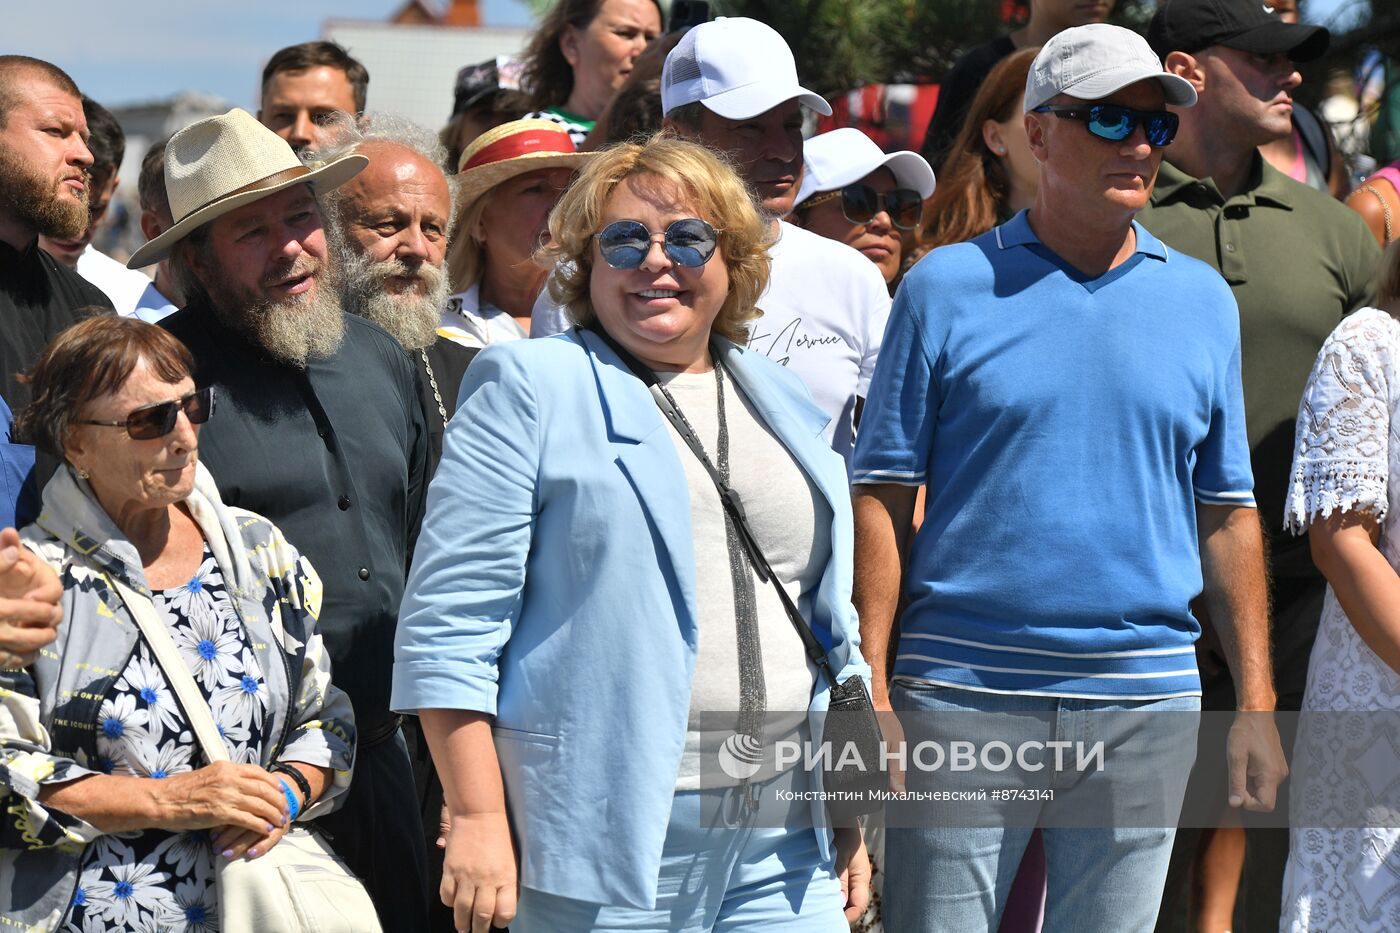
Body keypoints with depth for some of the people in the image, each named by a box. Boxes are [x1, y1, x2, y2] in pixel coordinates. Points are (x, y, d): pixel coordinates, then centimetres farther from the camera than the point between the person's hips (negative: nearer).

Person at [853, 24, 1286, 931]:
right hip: (962, 689, -2)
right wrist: (870, 692, -8)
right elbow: (884, 497, -1)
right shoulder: (947, 286, 1)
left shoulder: (1203, 300, 10)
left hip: (1147, 702, 3)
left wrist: (1257, 702, 6)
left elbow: (1228, 513, 12)